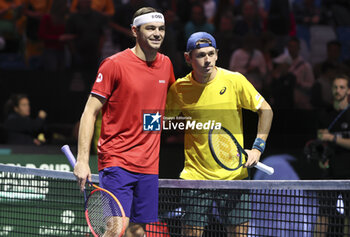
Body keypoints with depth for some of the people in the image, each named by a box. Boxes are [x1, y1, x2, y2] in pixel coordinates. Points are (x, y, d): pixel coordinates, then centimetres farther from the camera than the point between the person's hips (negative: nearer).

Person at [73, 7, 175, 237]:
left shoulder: (166, 64, 10)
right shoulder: (114, 64, -8)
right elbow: (90, 112, -8)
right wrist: (82, 160, -15)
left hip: (149, 164, 6)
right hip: (117, 162, -6)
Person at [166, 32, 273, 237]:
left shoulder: (234, 80, -5)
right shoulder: (179, 89, -2)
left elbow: (265, 110, 2)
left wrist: (257, 148, -7)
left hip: (234, 173, 0)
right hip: (196, 173, 0)